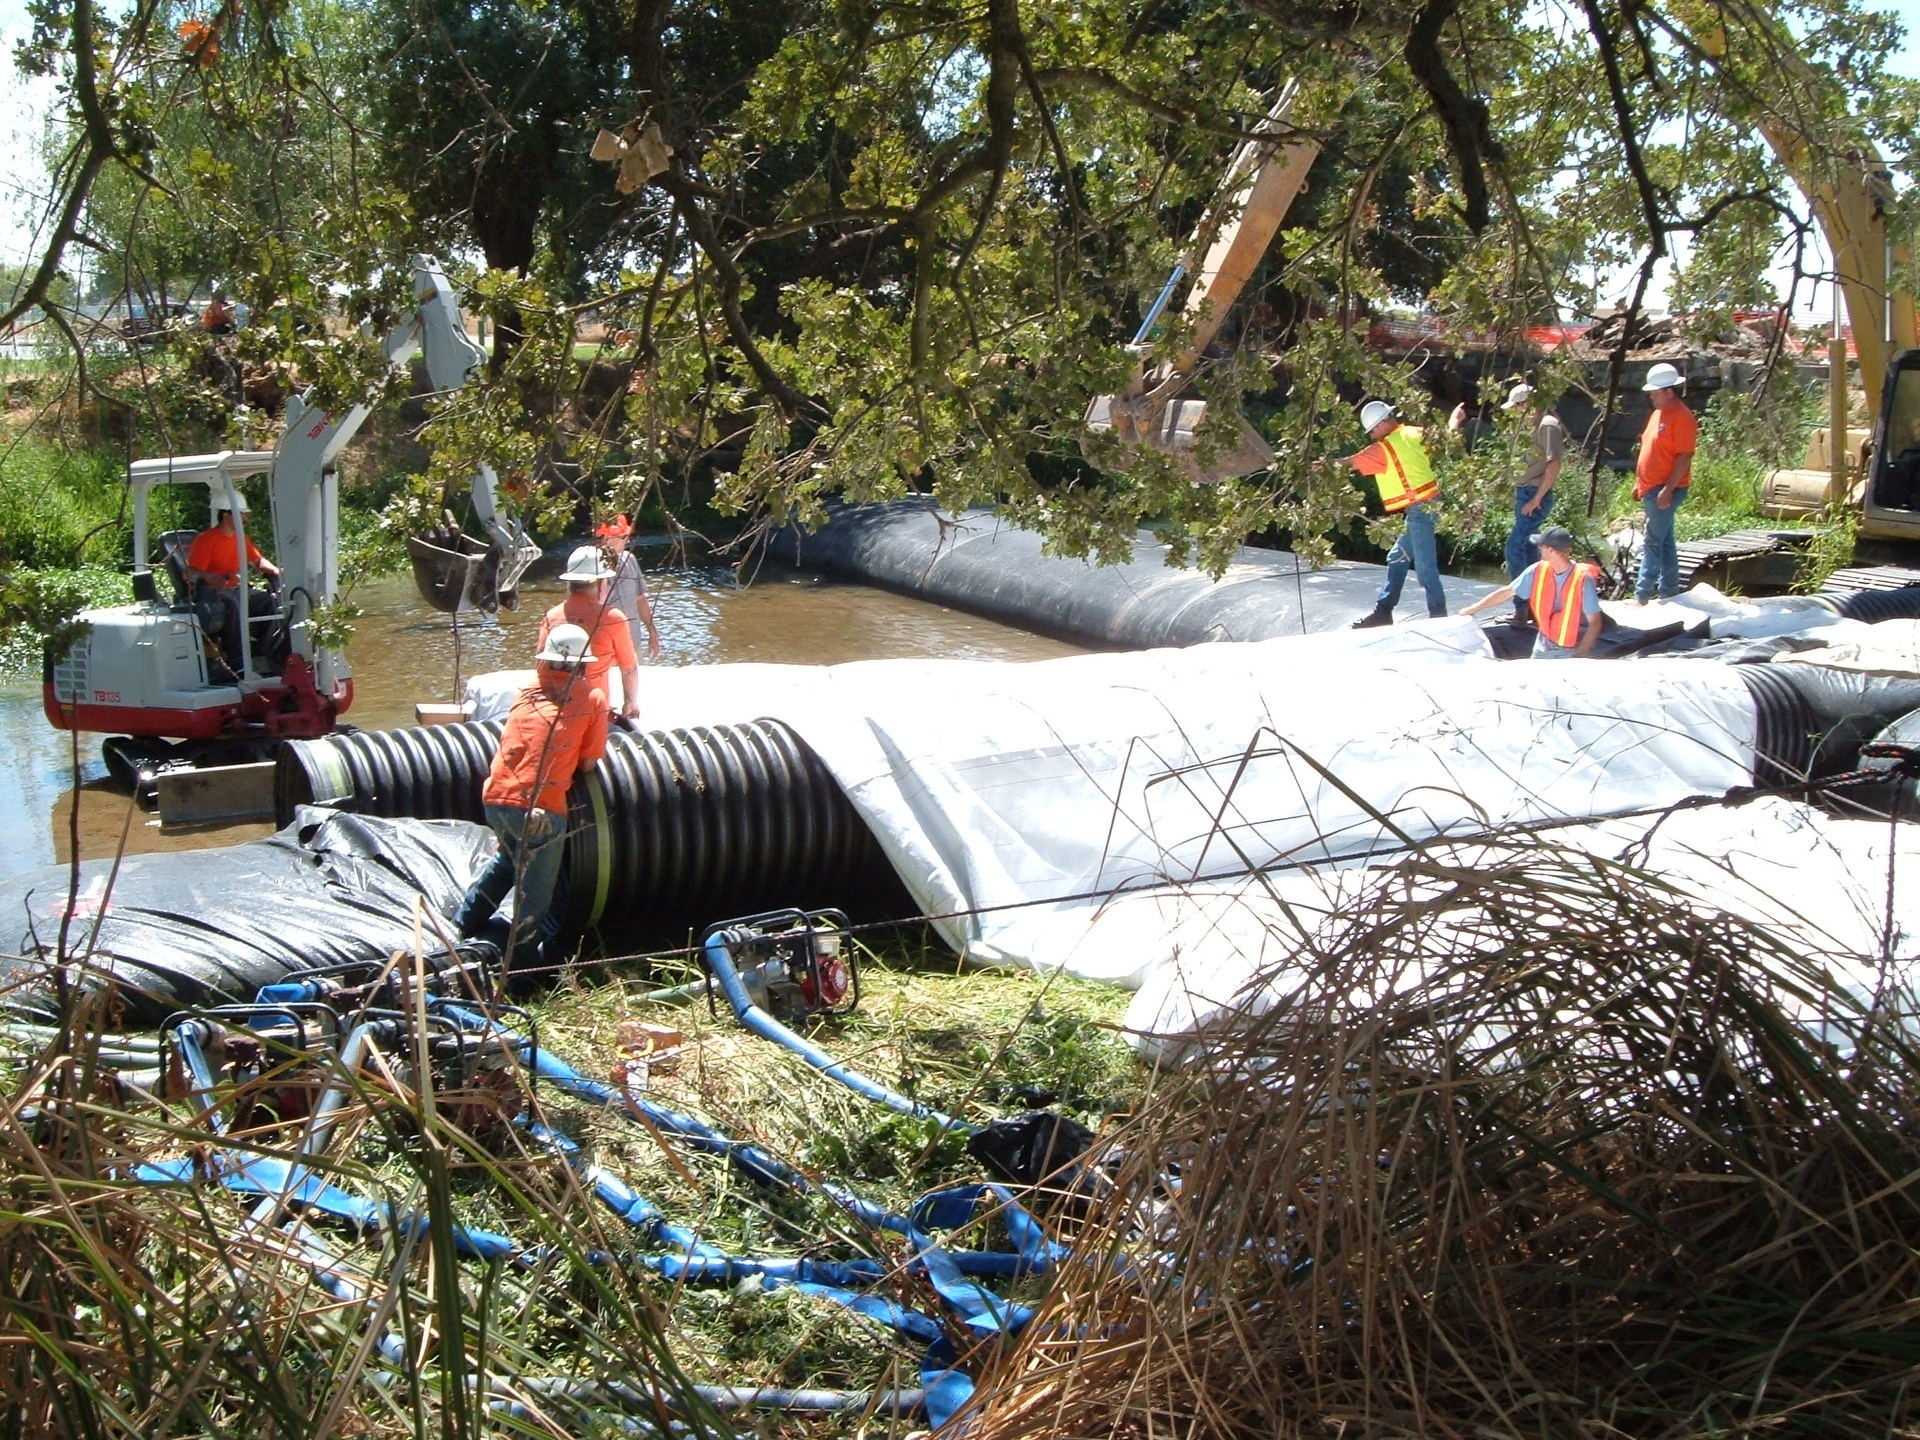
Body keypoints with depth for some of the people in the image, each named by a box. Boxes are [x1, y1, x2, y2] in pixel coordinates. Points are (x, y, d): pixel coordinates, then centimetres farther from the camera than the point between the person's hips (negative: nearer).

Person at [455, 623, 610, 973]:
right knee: (534, 890, 7)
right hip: (541, 809, -5)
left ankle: (465, 921, 39)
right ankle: (519, 963, 10)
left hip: (495, 798, 5)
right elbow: (589, 763, 6)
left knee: (508, 856, 33)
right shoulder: (593, 699, 6)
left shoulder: (527, 692, 17)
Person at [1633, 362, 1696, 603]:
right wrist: (1639, 482, 21)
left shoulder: (1682, 418, -15)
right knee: (1664, 542, 13)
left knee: (1654, 543, -10)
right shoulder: (1658, 413, 14)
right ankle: (1669, 591, 19)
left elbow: (1684, 457, -19)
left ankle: (1642, 594, -11)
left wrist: (1668, 489, -23)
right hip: (1651, 489, 10)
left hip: (1665, 491, -10)